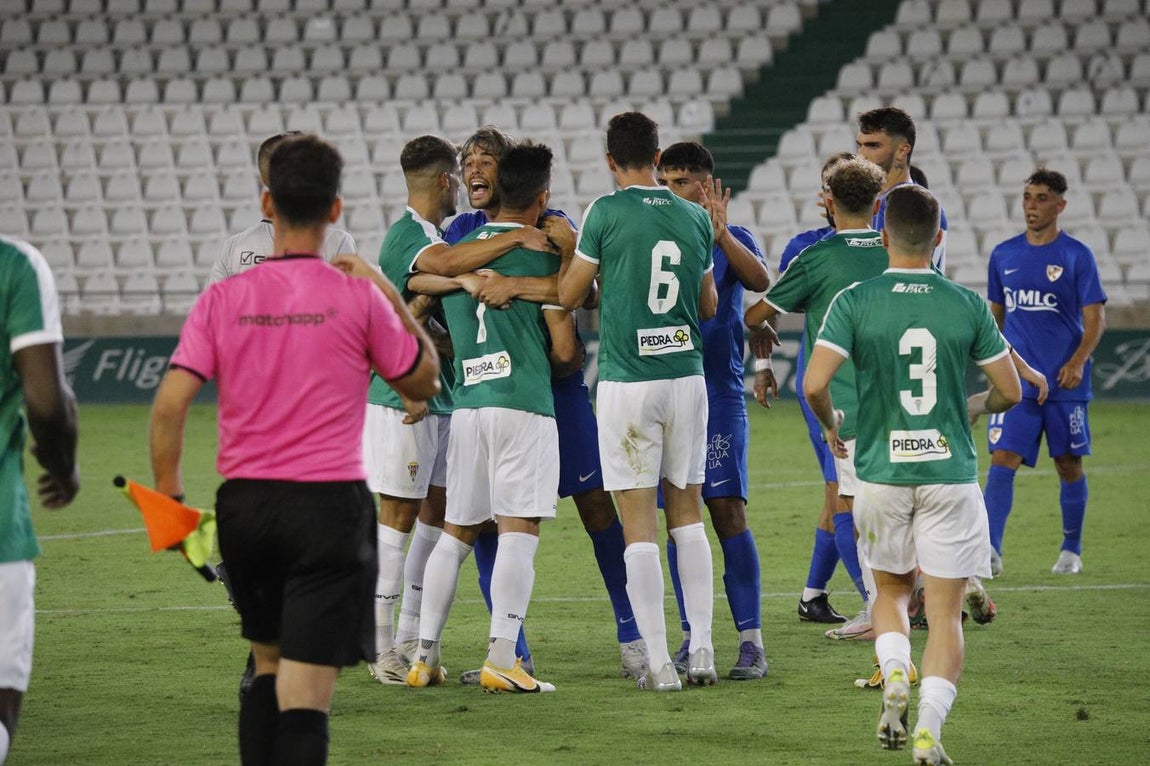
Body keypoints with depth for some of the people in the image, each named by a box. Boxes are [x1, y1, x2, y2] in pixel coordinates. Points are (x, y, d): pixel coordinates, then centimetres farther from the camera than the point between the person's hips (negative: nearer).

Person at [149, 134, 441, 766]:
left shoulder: (222, 299, 0)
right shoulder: (359, 298, -5)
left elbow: (169, 405, -6)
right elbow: (422, 381, 9)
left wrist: (167, 492, 6)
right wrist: (394, 299, 19)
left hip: (244, 501, 3)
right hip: (330, 502, -3)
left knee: (268, 663, 21)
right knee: (306, 688, -6)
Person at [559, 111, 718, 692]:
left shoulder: (606, 213, -8)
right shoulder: (696, 218, 6)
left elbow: (568, 295, -1)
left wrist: (573, 244, 17)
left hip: (627, 380, -4)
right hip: (686, 374, 4)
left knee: (639, 520, -2)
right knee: (687, 513, 14)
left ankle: (658, 662, -5)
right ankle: (702, 651, 10)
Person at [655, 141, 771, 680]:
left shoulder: (731, 240, 3)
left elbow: (760, 281, -18)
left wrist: (720, 234, -31)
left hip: (719, 391, -3)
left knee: (727, 511, -10)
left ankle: (751, 640, -8)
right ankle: (692, 638, 11)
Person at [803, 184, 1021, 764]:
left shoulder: (854, 302, -6)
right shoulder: (968, 305, -2)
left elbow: (815, 384, -14)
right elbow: (1010, 391, 4)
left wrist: (831, 426, 7)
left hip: (881, 472, 1)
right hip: (950, 472, 0)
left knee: (891, 590, 23)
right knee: (945, 612, 2)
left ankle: (894, 676, -2)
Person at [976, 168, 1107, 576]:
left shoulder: (1076, 255, -3)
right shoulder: (1003, 255, 8)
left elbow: (1095, 318, -5)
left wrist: (1078, 362, -19)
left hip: (1064, 382, -2)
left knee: (1069, 465, 8)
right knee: (1002, 460, -12)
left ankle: (1071, 550, 22)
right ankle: (990, 550, -20)